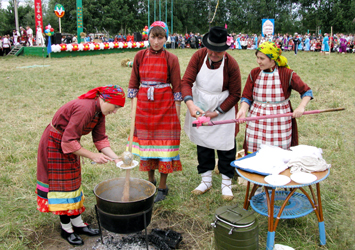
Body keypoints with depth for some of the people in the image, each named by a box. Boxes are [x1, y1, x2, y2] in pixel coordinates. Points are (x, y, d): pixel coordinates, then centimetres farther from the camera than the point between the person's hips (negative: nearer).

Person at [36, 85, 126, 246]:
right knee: (61, 185, 1)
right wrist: (92, 156, -29)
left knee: (73, 183, 14)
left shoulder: (99, 111, -4)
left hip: (70, 144, 9)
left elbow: (100, 139, -2)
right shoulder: (84, 109, -33)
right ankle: (66, 228, 16)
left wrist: (116, 158, -12)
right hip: (55, 145, -9)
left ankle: (78, 223, 26)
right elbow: (68, 142, -32)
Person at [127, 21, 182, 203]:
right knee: (146, 143, 11)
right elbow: (133, 84, 6)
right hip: (144, 106, 3)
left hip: (165, 106, -3)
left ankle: (162, 187, 18)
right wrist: (133, 108, 2)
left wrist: (177, 114, -5)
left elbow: (176, 88, -2)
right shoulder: (140, 56, 3)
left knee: (164, 145, 2)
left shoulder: (171, 59, -4)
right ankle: (150, 180, 31)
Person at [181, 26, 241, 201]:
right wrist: (190, 103, -33)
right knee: (202, 144, 13)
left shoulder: (231, 65, -19)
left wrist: (217, 112, -16)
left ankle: (226, 184, 20)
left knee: (226, 146, 3)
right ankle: (206, 181, 30)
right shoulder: (199, 56, -13)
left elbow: (235, 94, -11)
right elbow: (186, 81, -16)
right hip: (200, 108, 3)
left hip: (223, 109, -3)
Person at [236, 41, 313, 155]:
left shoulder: (287, 74, -4)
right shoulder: (254, 73, 4)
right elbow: (246, 96, 4)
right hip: (257, 123, 2)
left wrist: (301, 107, -14)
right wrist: (243, 109, -15)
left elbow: (306, 91, 3)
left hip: (279, 122, -2)